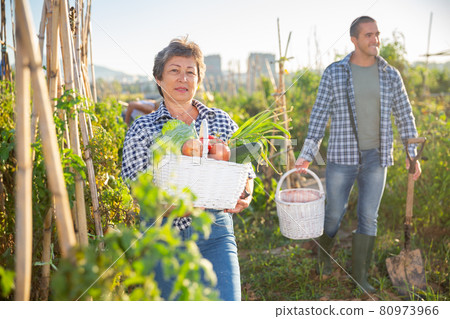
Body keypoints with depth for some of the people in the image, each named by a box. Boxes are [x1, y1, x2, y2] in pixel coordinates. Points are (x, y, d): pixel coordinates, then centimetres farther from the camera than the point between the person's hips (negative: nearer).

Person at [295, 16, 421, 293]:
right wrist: (307, 155, -8)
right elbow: (320, 115, -4)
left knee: (369, 217, 4)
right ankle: (325, 253, 37)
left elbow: (405, 115, 10)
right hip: (342, 156, -2)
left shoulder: (391, 75, 3)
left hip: (376, 157, 2)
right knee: (334, 213, 6)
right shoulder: (334, 73, -4)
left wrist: (412, 154, 7)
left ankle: (360, 276, 19)